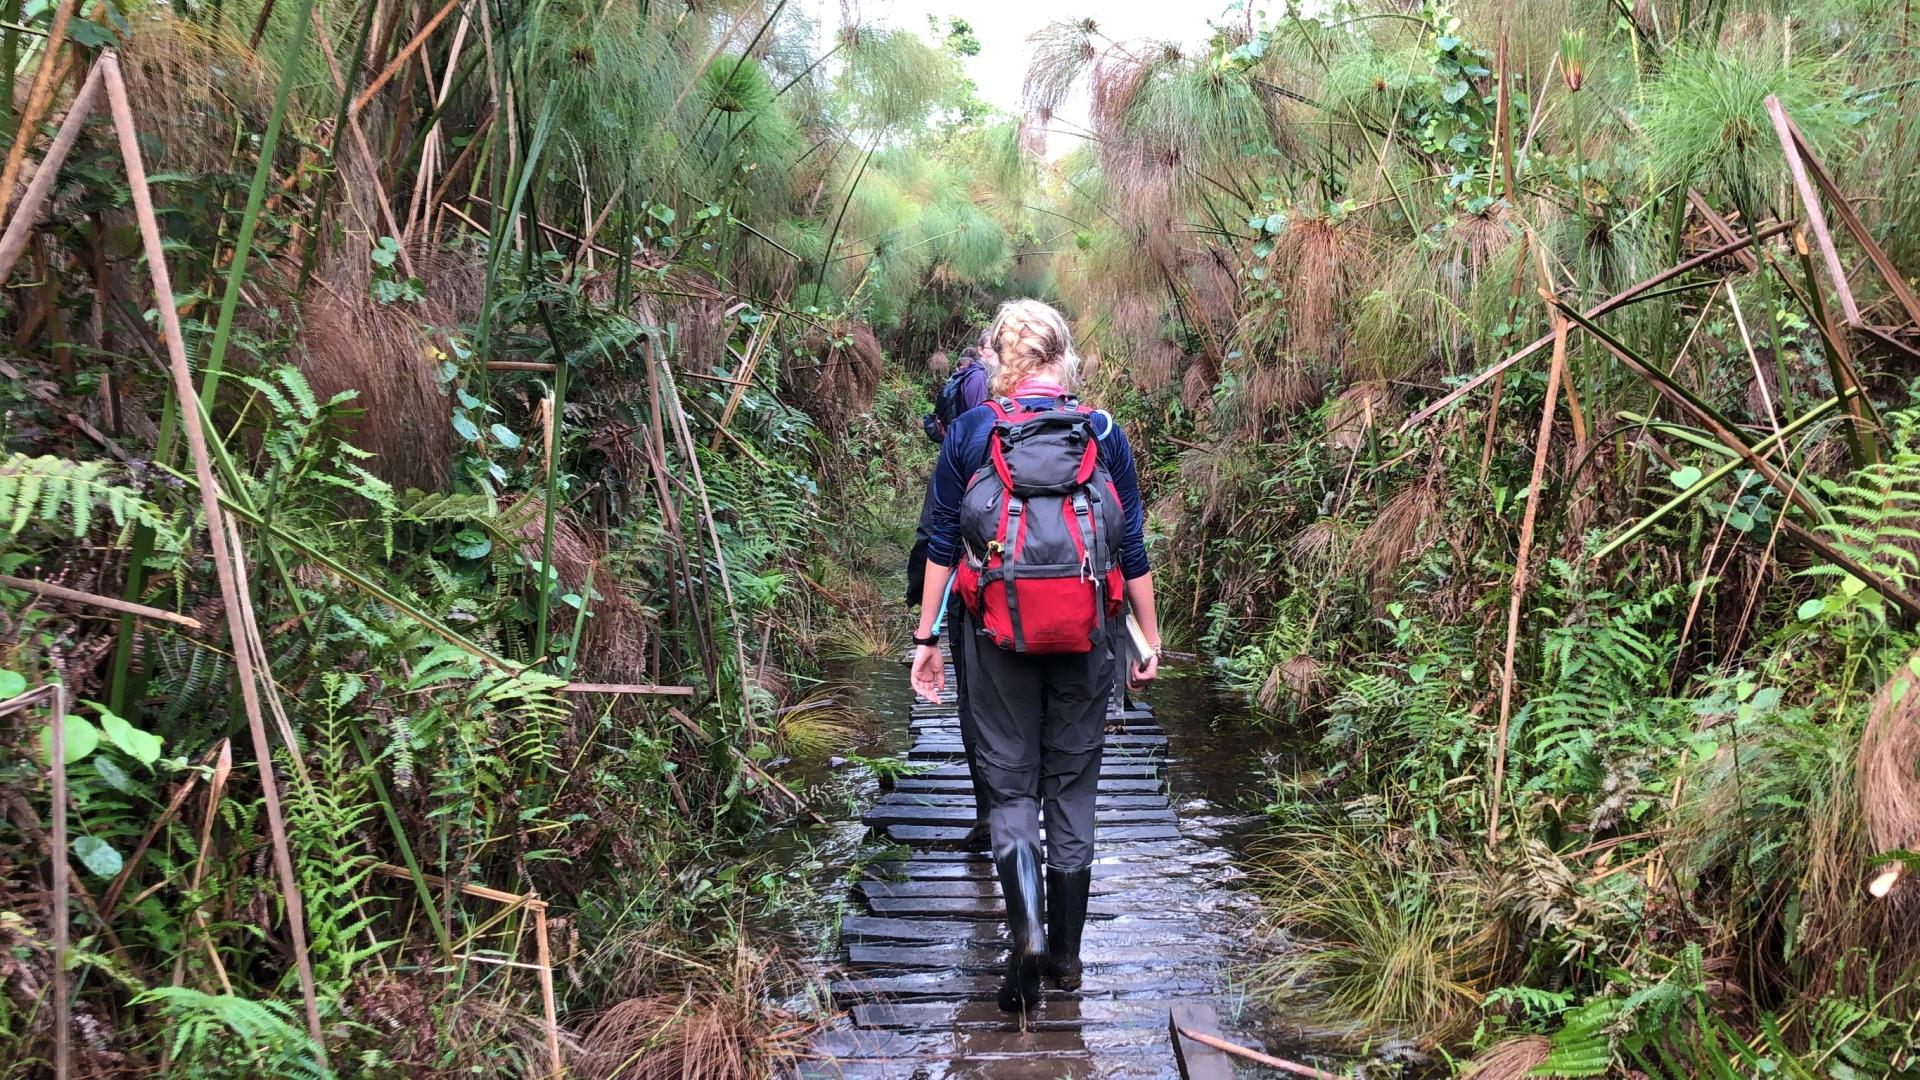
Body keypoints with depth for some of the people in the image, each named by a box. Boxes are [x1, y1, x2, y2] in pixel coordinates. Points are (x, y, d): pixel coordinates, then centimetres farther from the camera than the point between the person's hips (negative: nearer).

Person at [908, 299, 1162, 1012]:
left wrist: (926, 638, 6)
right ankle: (1065, 954, 22)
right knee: (1072, 785, 13)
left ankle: (1027, 933, -11)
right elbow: (1132, 549, 3)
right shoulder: (1104, 434, 1)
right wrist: (1150, 640, 12)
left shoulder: (970, 432, 0)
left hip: (999, 632, -1)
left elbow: (941, 543, 0)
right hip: (1086, 634, 1)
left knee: (1010, 783, 10)